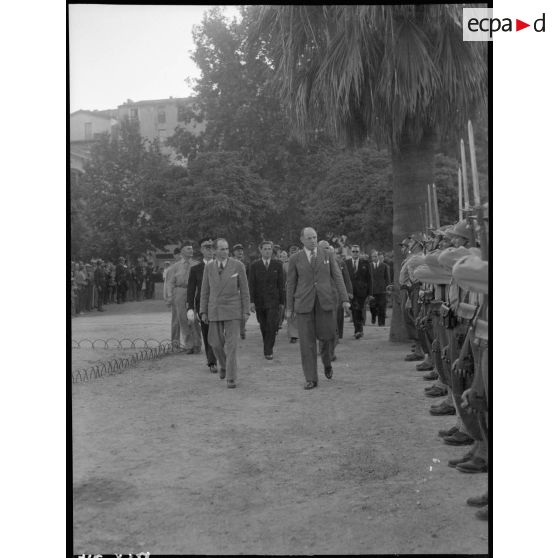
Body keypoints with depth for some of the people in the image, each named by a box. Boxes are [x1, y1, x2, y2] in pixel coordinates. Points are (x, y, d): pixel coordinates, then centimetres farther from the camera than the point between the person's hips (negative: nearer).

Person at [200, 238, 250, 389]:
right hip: (215, 310, 3)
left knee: (231, 344, -8)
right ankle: (224, 364, 37)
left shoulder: (238, 265, -6)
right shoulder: (209, 267, 2)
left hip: (233, 310, -3)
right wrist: (203, 312, 2)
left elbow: (244, 290, -4)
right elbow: (205, 291, 6)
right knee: (216, 343, 7)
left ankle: (231, 378, -2)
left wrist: (246, 311, -7)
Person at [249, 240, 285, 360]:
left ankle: (268, 351, -5)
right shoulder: (254, 265, 3)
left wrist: (282, 301, 2)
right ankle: (268, 349, 26)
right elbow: (251, 284, 0)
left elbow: (281, 284, 5)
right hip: (259, 301, 1)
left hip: (273, 300, -1)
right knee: (264, 327, 8)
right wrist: (251, 301, -8)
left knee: (272, 326, -12)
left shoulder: (277, 264, 4)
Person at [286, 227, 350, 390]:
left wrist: (345, 299, -8)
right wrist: (289, 308, 6)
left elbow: (338, 278, 3)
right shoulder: (295, 259, 5)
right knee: (307, 341, -3)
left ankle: (327, 363, 31)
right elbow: (291, 284, 7)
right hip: (304, 303, 0)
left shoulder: (327, 256, 7)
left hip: (326, 302, 1)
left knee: (327, 337, -3)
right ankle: (311, 379, 5)